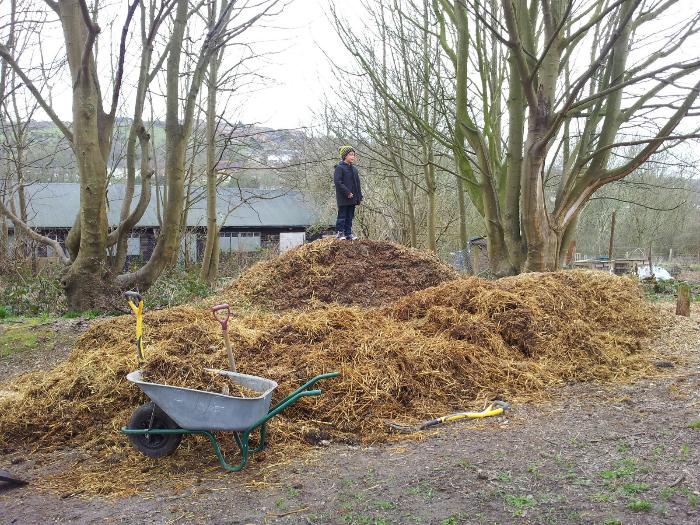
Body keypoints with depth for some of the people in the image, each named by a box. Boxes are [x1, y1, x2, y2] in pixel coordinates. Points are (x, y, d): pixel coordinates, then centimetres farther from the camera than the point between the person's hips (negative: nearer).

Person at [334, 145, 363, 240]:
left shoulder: (354, 169, 16)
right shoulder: (339, 168, -7)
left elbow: (357, 184, 19)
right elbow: (337, 181, -16)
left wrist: (359, 196, 11)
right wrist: (347, 192, -19)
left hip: (352, 198, 7)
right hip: (343, 198, -7)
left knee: (350, 217, 9)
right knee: (342, 216, -4)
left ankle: (348, 234, 15)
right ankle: (339, 233, 2)